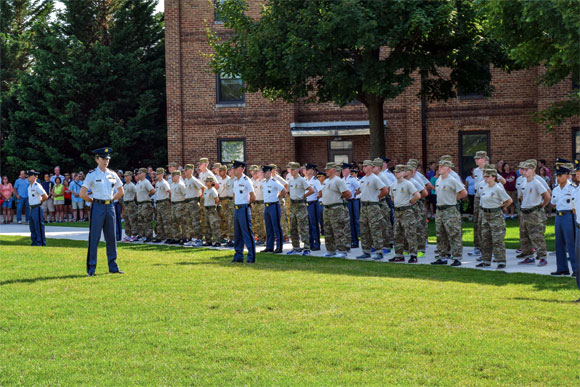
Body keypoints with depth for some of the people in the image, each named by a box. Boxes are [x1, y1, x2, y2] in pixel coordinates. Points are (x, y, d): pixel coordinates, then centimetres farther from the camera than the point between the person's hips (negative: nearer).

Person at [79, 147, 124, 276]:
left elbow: (121, 191, 20)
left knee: (111, 237, 8)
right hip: (97, 207, -5)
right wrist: (93, 200, 0)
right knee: (94, 238, -4)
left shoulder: (112, 175, 9)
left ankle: (113, 266, 15)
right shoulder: (92, 175, -5)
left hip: (110, 206, 5)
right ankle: (91, 268, 0)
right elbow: (82, 194, -8)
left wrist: (111, 199, 10)